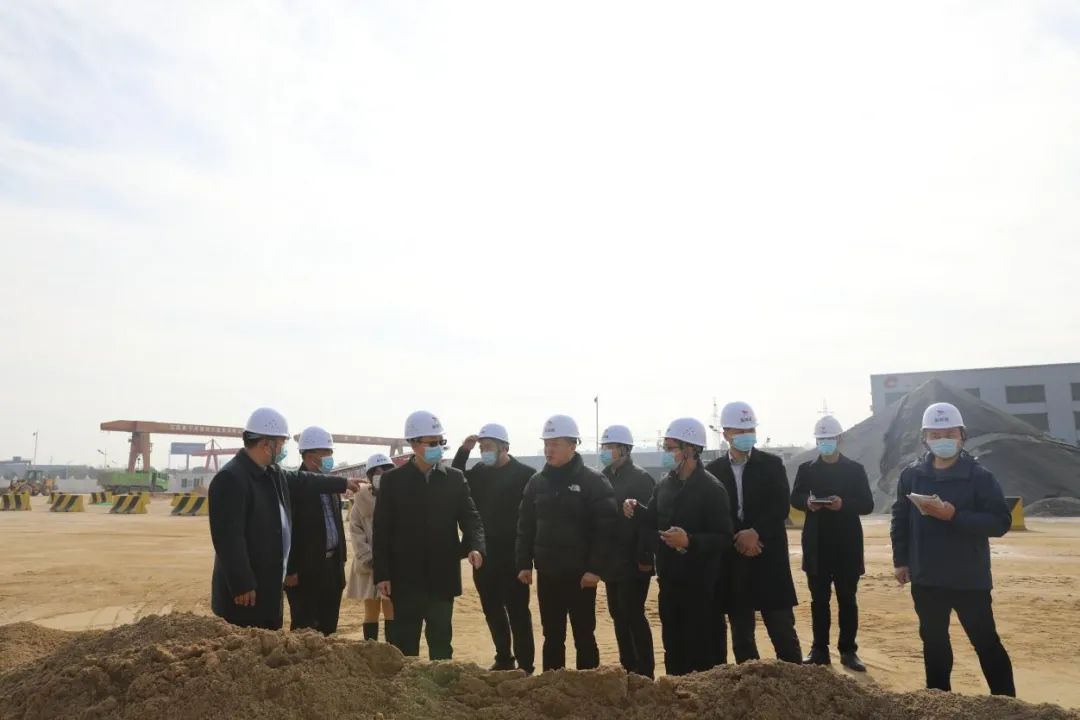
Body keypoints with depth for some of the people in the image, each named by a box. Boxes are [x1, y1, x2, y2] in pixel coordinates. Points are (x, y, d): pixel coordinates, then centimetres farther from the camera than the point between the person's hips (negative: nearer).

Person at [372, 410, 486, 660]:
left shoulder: (455, 478, 4)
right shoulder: (393, 480, -1)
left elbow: (470, 517, -2)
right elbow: (382, 530, -2)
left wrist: (475, 546, -22)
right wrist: (382, 574, -6)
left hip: (442, 576, 2)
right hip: (406, 577, -1)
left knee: (441, 641, 11)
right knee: (405, 641, 9)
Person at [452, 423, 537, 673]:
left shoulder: (524, 474, -9)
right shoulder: (479, 472, 9)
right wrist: (463, 451, -4)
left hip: (512, 555, -6)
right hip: (484, 553, 6)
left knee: (517, 611, 1)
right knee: (492, 610, 15)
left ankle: (525, 665, 10)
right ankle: (503, 659, 29)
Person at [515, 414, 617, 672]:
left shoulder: (593, 481, -9)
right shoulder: (536, 482, 6)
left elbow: (605, 528, -12)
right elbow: (526, 526, 10)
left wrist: (595, 568, -16)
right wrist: (524, 563, 3)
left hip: (580, 574, -4)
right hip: (547, 573, 4)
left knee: (584, 636, 7)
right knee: (552, 636, 14)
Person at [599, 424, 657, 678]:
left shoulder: (640, 479, -11)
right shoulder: (605, 479, 11)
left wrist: (645, 557, -20)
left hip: (633, 562, -7)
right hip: (612, 562, 7)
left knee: (633, 615, -4)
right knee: (618, 614, 13)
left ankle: (645, 672, 8)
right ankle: (627, 667, 24)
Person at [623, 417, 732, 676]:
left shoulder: (711, 489, -15)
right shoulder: (665, 484, 7)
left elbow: (724, 538, -19)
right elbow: (654, 521, 15)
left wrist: (689, 541, -31)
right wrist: (636, 511, -4)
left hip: (698, 583, -7)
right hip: (669, 579, 7)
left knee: (698, 647, 2)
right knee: (672, 643, 17)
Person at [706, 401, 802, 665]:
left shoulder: (772, 464, 2)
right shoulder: (714, 470, 4)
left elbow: (781, 507, -7)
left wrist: (755, 532, -18)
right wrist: (738, 538, -13)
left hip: (769, 556, -1)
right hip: (733, 558, 2)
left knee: (782, 629, 1)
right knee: (741, 631, 8)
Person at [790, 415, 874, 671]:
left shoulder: (855, 469, 2)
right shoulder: (806, 469, 7)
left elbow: (867, 505, -2)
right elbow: (794, 498, 6)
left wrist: (844, 504, -20)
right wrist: (807, 501, -16)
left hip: (847, 544, -1)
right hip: (817, 545, 1)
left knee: (847, 599, 5)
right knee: (819, 599, 7)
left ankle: (848, 651, 14)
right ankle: (819, 650, 15)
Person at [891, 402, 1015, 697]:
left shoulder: (980, 476, -8)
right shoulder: (911, 475, 2)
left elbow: (1001, 522, -13)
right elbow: (900, 520, 8)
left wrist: (955, 516, -24)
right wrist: (900, 560, 6)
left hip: (969, 579, -3)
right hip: (926, 579, 4)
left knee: (986, 642, 5)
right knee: (933, 642, 15)